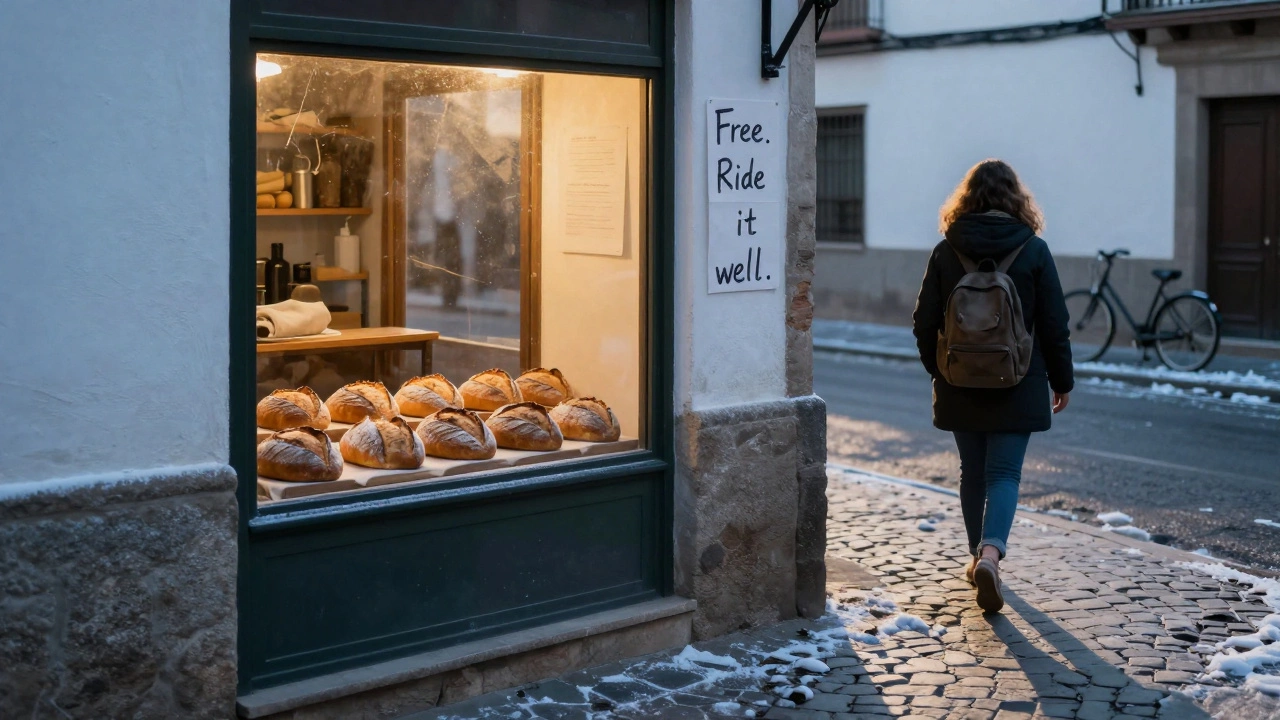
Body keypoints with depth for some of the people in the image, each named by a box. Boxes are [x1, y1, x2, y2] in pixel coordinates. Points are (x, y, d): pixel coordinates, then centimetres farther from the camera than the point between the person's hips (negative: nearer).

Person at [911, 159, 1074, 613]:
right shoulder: (1033, 250, -6)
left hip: (960, 386, 2)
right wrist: (1061, 381, 8)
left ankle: (979, 557, 27)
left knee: (973, 473, 15)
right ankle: (990, 553, -20)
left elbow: (924, 324, 2)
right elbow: (1054, 325, -3)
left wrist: (939, 371, 17)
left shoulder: (946, 252, -2)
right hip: (1017, 387, -2)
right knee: (1004, 473, 0)